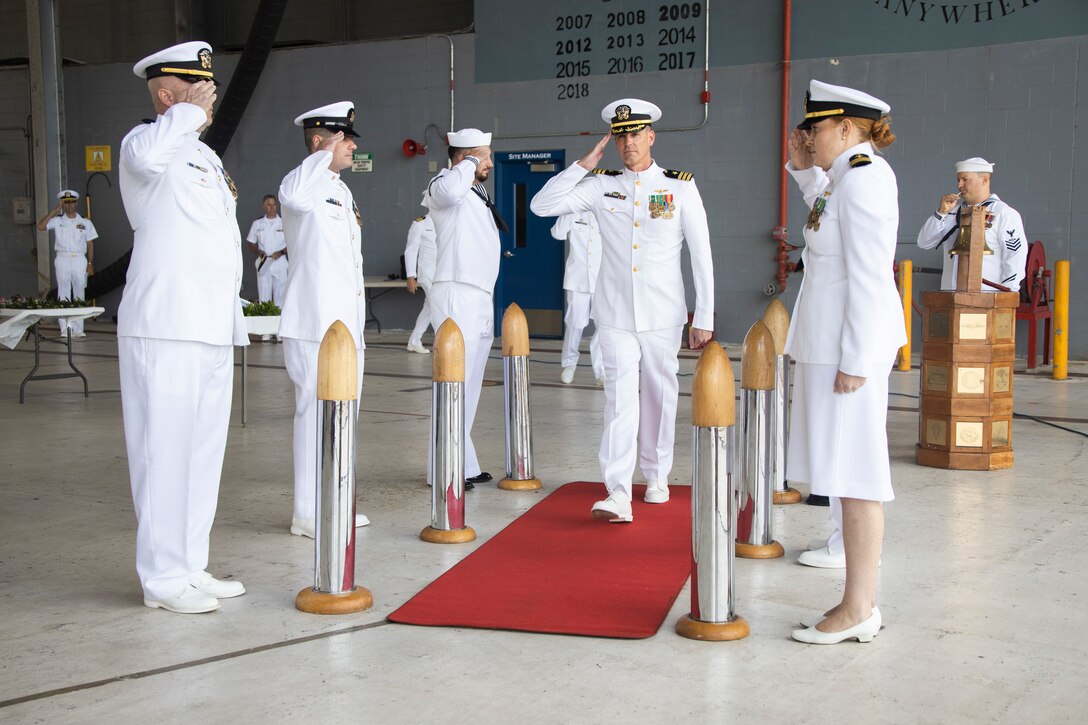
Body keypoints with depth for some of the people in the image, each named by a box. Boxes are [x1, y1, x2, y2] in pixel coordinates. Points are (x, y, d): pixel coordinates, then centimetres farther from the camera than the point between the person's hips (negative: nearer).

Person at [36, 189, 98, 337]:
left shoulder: (85, 223, 9)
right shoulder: (57, 221, 6)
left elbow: (90, 244, 9)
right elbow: (40, 226, -10)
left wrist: (90, 263, 2)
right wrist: (54, 211, -6)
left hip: (80, 260, 1)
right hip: (62, 259, -1)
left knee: (79, 294, 3)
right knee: (63, 294, -4)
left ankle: (78, 329, 6)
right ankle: (65, 328, -4)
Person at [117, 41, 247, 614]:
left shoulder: (205, 156, 22)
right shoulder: (144, 143, -6)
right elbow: (147, 158, -34)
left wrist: (233, 318, 27)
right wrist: (189, 111, -18)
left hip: (212, 330, 9)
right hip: (165, 330, -9)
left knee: (203, 452, 13)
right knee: (164, 452, -4)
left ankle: (191, 567, 23)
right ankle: (163, 577, 5)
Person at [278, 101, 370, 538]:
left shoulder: (341, 190, 20)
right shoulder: (306, 183, -10)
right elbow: (292, 195, -38)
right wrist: (326, 154, -24)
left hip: (346, 322, 10)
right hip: (315, 323, -10)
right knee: (317, 412, -7)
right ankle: (309, 514, 1)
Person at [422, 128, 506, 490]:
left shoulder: (477, 194, 23)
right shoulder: (445, 186, -6)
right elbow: (451, 188, -33)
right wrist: (469, 162, -15)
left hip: (481, 297, 10)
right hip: (457, 295, -10)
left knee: (469, 386, 12)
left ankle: (463, 464, 20)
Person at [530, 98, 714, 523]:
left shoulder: (681, 187, 0)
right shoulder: (601, 186, 4)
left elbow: (702, 257, 0)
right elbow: (541, 205, -2)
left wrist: (704, 318, -3)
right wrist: (584, 165, -5)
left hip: (662, 314, 0)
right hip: (615, 313, 0)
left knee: (659, 394, 11)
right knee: (620, 397, -9)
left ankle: (657, 476, 29)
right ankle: (618, 495, -15)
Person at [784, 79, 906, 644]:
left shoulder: (862, 180, -17)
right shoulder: (857, 173, 12)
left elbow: (869, 278, -21)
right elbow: (830, 215, 35)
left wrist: (854, 361, -21)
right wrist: (805, 169, 20)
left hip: (850, 344, -10)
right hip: (834, 340, 10)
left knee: (854, 472, -4)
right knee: (853, 471, 13)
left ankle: (857, 610, 5)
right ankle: (862, 604, 22)